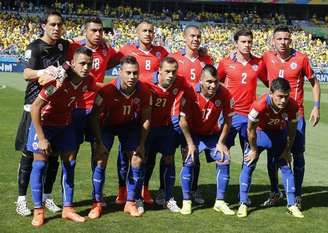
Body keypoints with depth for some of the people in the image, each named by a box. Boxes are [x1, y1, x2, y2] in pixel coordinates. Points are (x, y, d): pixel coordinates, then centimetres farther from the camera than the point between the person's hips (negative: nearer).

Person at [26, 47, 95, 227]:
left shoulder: (87, 82, -13)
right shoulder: (59, 81, -30)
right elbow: (35, 107, -27)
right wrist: (41, 138, -27)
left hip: (65, 125, 6)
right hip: (44, 122, -6)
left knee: (69, 162, 3)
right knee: (40, 163, -7)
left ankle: (67, 209, 11)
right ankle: (38, 211, 1)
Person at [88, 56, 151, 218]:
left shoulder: (144, 91, -23)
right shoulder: (108, 90, -33)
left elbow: (146, 119, -8)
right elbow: (95, 117, -22)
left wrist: (141, 144, -10)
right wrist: (100, 142, -24)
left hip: (130, 124, 3)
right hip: (107, 124, -3)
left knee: (137, 160, -3)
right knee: (100, 160, -13)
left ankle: (130, 203, 10)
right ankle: (97, 204, -3)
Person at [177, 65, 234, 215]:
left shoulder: (224, 93, -20)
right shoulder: (191, 93, -27)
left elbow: (228, 119, -8)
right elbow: (183, 120, -19)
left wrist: (221, 142, -9)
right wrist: (190, 143, -17)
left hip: (213, 134, 3)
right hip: (193, 134, -2)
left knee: (224, 160, -10)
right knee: (189, 161, -19)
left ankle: (220, 202, 1)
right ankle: (186, 201, -5)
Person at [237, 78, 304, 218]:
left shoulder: (292, 106, -31)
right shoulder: (259, 105, -40)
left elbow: (291, 131, -11)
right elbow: (251, 129, -22)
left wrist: (287, 150, -2)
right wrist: (254, 150, -10)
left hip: (279, 134, 2)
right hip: (259, 133, -2)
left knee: (286, 167, 2)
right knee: (248, 166, -7)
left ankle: (292, 204, 11)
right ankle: (243, 204, 3)